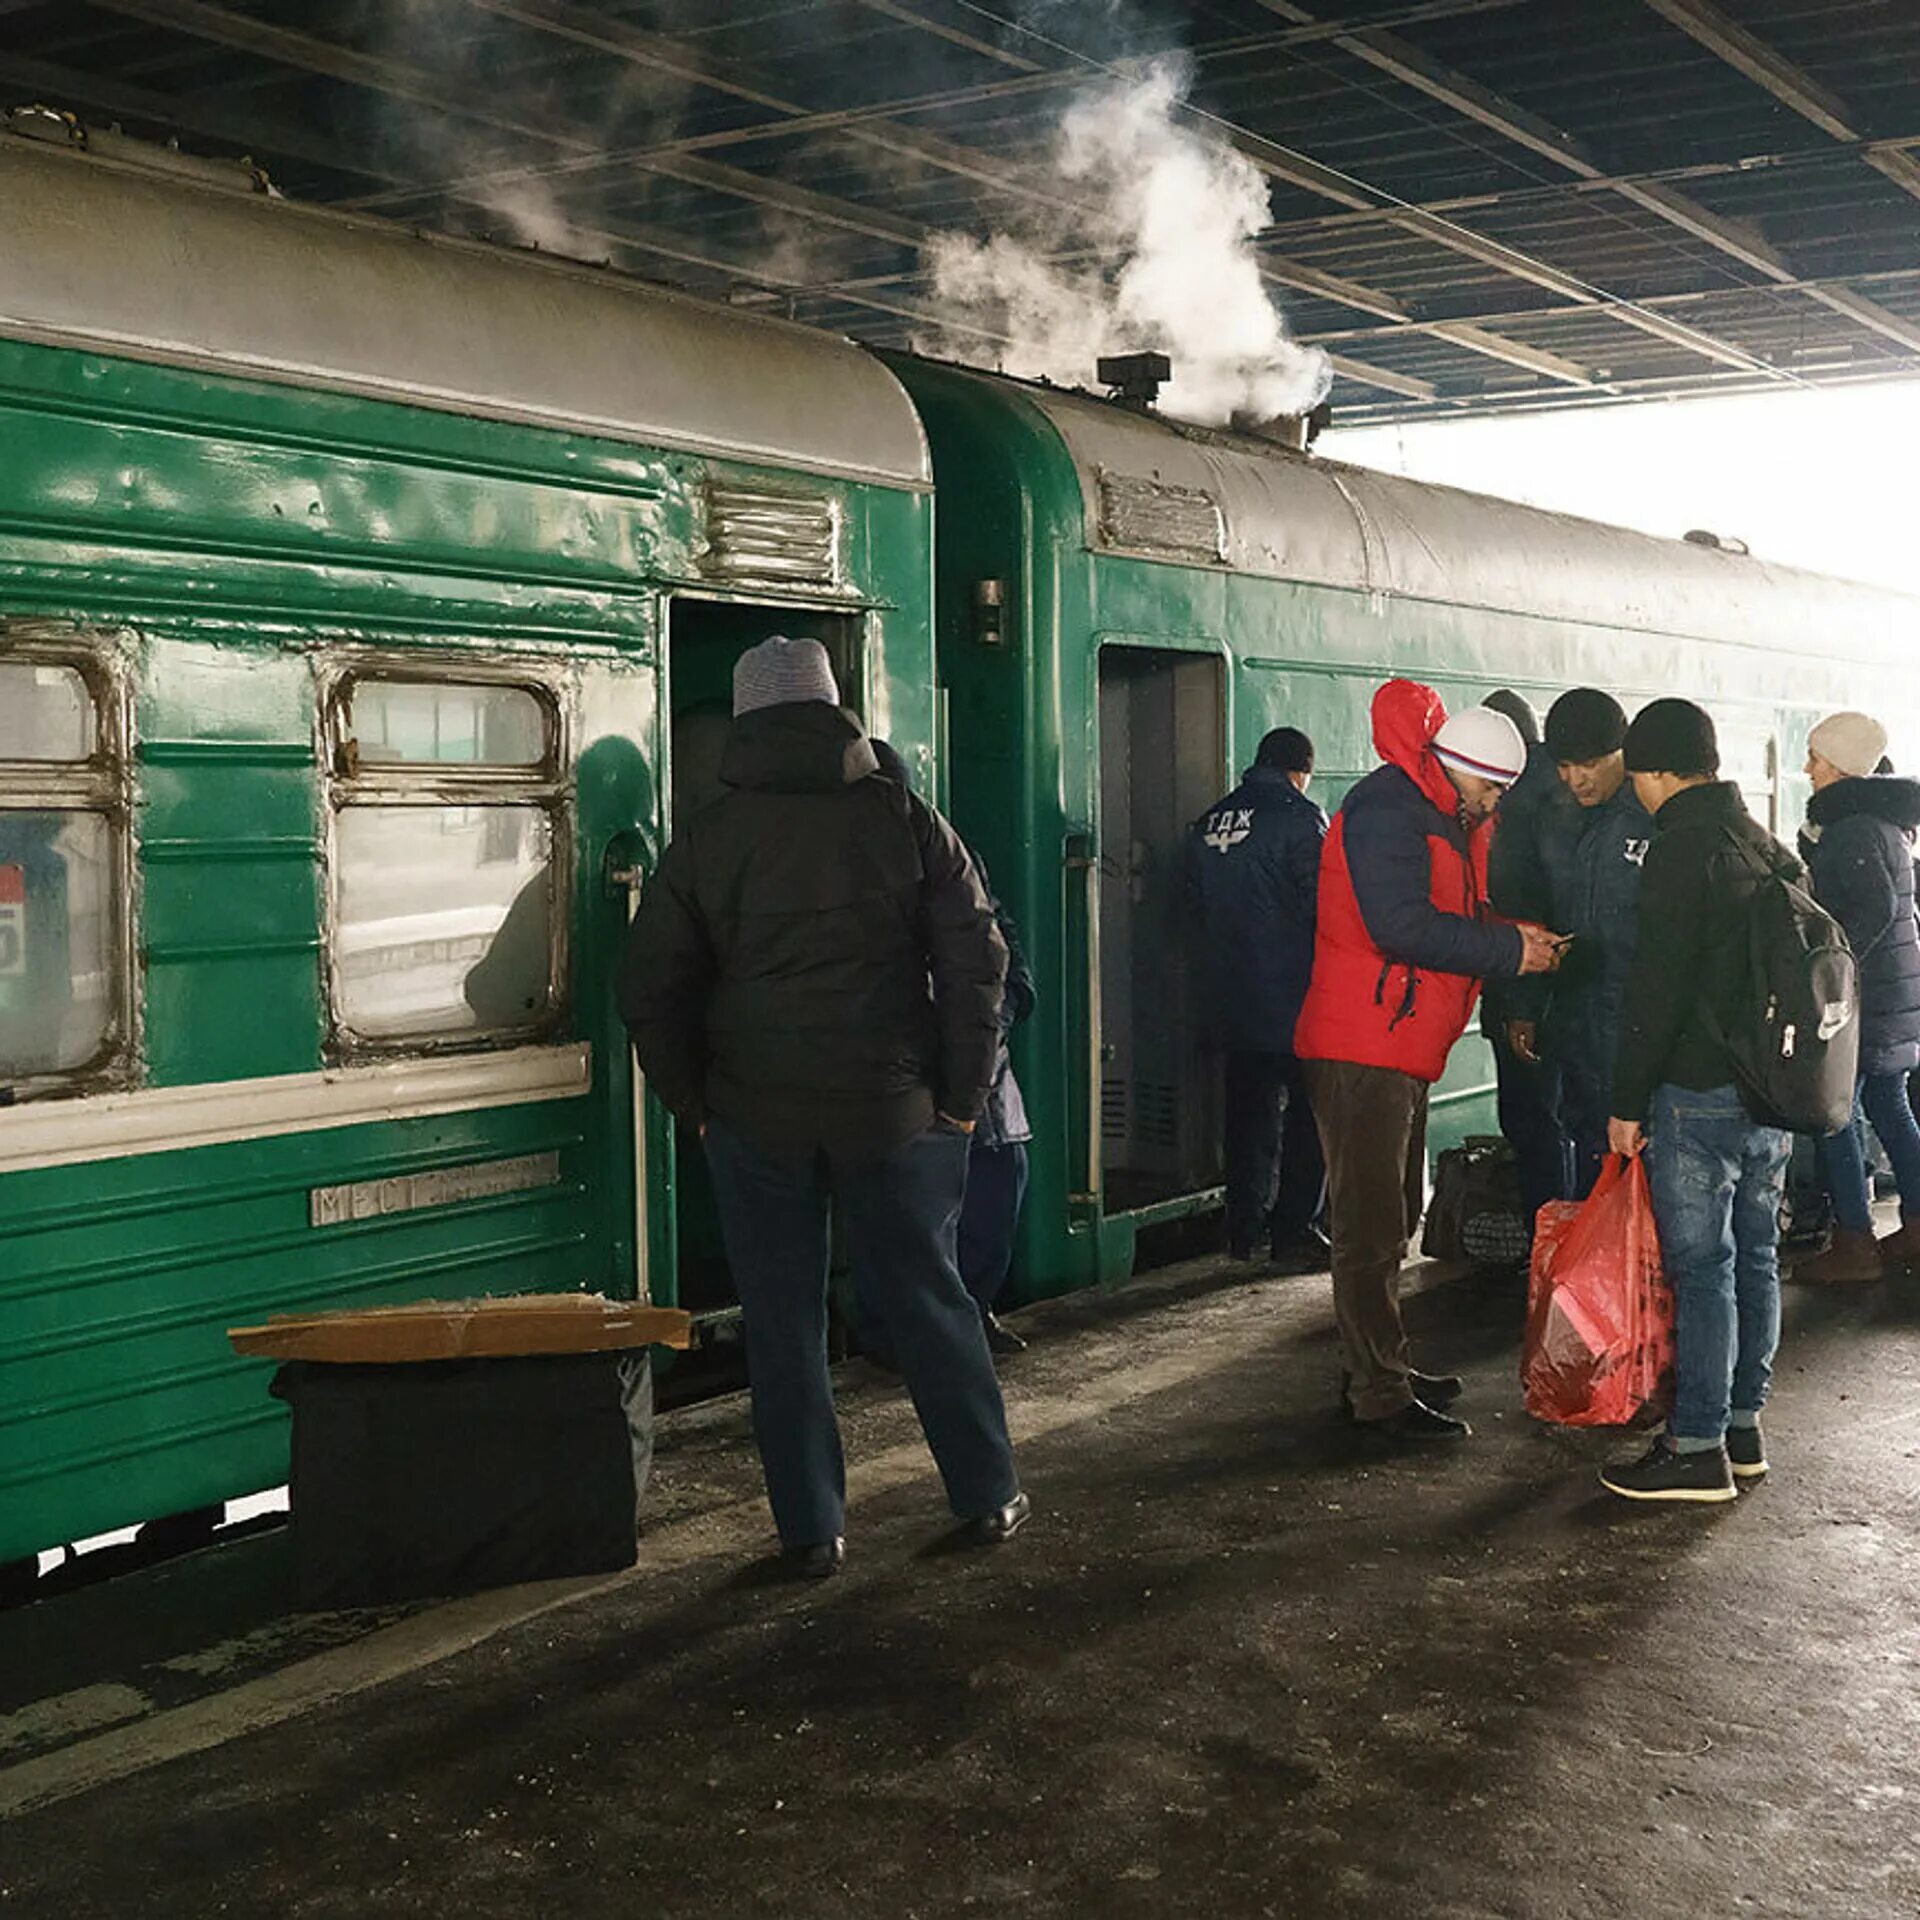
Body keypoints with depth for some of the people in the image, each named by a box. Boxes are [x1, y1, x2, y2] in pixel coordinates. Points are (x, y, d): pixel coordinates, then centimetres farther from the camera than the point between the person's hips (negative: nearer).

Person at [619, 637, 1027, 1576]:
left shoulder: (705, 838, 1)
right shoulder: (904, 819, 0)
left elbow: (650, 989, 2)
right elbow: (975, 962, -2)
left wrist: (694, 1104, 9)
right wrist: (960, 1096, 4)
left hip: (757, 1116, 0)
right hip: (893, 1109, 1)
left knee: (783, 1322, 8)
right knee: (930, 1302, 13)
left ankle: (811, 1527, 11)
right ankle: (988, 1495, 20)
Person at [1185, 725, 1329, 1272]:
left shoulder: (1208, 823, 10)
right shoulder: (1298, 817, -11)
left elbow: (1197, 905, 17)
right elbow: (1322, 903, -13)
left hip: (1230, 997, 7)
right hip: (1293, 999, -6)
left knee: (1249, 1113, 13)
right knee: (1308, 1114, 1)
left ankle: (1246, 1231, 17)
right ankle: (1293, 1233, -1)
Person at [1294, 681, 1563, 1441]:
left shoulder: (1450, 820, 18)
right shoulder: (1387, 809, -16)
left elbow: (1454, 915, 22)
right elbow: (1404, 926, -26)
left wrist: (1513, 936, 2)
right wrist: (1511, 949, -20)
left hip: (1405, 1049, 11)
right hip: (1362, 1049, -11)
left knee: (1392, 1217, 18)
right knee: (1372, 1225, -7)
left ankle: (1383, 1368, 29)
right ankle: (1382, 1395, -2)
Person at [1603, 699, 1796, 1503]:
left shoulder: (1681, 850, -14)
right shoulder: (1770, 848, 13)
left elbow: (1658, 988, -18)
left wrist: (1628, 1101, -13)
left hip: (1699, 1095, -9)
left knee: (1701, 1269, -5)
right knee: (1756, 1258, 14)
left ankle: (1698, 1449, -1)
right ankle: (1744, 1423, 23)